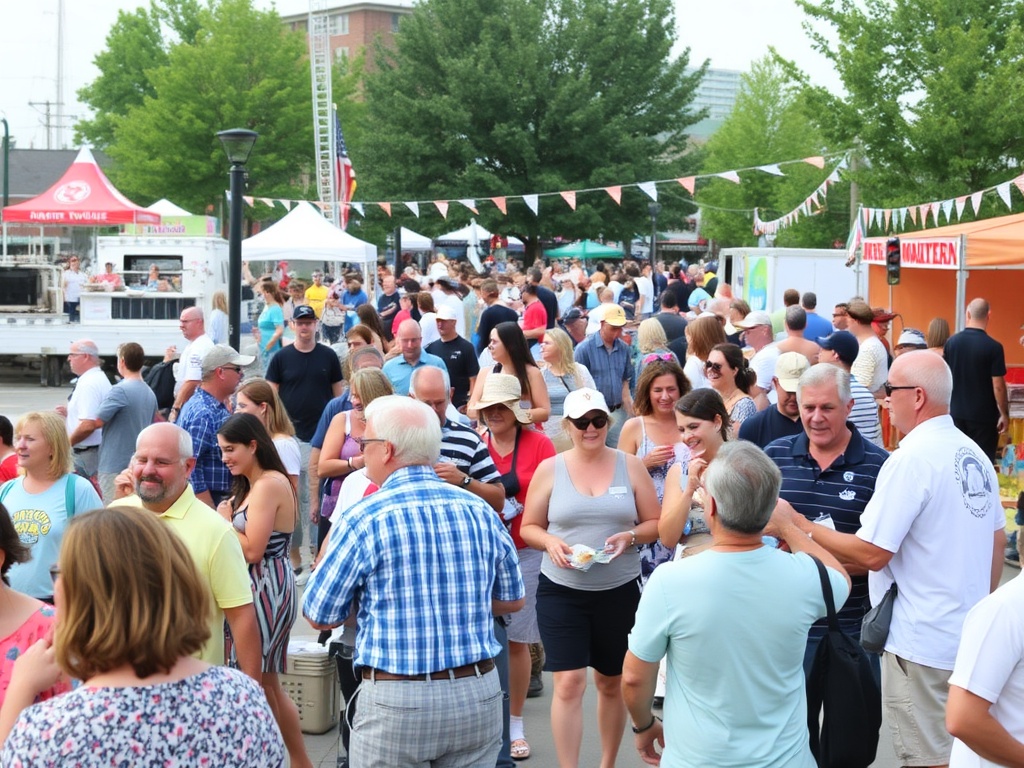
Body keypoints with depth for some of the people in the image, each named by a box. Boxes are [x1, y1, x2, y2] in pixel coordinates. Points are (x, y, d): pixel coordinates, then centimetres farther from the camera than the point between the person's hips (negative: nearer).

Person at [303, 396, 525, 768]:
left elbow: (320, 617, -3)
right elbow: (513, 600, 13)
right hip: (479, 695, 4)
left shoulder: (363, 518, -10)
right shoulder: (480, 512, 2)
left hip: (396, 700, -3)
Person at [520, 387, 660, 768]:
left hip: (619, 591, 2)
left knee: (612, 682, 14)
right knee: (569, 683, -10)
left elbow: (656, 523, 4)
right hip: (562, 591, -1)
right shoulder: (549, 469, 0)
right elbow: (529, 527, 5)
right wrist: (550, 541, -16)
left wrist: (630, 536, -16)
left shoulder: (630, 466, 1)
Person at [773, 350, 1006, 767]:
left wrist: (801, 526, -9)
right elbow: (997, 540, 14)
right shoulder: (973, 453, 6)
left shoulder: (911, 459, -20)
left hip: (923, 644, -9)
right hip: (969, 634, 9)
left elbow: (871, 554, -20)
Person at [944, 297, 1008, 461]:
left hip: (957, 413, 4)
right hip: (983, 416, -4)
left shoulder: (951, 342, -1)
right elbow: (998, 385, -14)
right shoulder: (993, 347, -14)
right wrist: (1004, 414, -3)